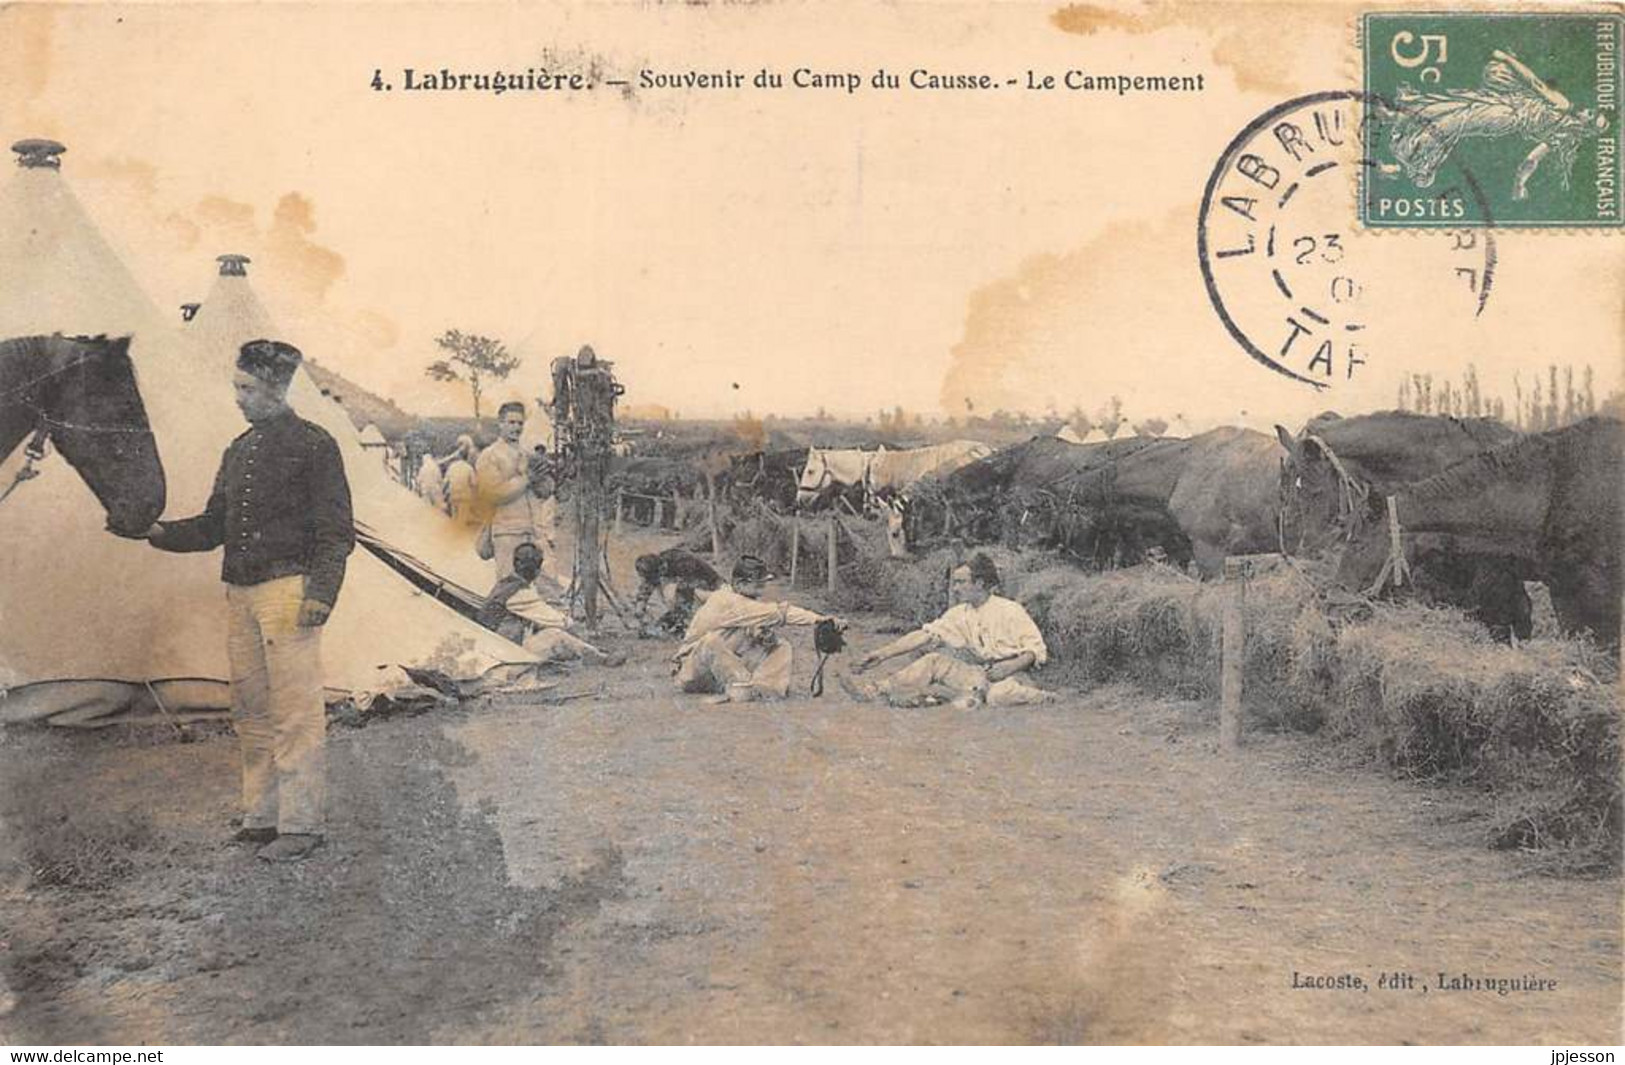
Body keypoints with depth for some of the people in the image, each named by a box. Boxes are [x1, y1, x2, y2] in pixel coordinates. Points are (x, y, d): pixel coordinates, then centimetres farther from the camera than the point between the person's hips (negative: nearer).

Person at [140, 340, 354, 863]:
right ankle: (262, 815, 19)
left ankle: (302, 824, 0)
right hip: (240, 593, 8)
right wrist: (160, 532, 3)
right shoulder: (239, 451, 19)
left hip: (287, 590, -7)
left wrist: (320, 592, -18)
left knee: (295, 711, -6)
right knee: (250, 710, 10)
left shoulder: (313, 445, -3)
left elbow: (337, 530, -7)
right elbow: (214, 525, 20)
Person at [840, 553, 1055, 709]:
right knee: (933, 660, -13)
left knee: (998, 696, -39)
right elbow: (924, 635, 4)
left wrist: (1011, 666, -23)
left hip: (1010, 674, -5)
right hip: (979, 673, 5)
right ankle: (876, 690, -24)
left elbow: (1037, 650, -6)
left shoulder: (1009, 611, -6)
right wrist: (882, 654, -4)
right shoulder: (960, 614, 9)